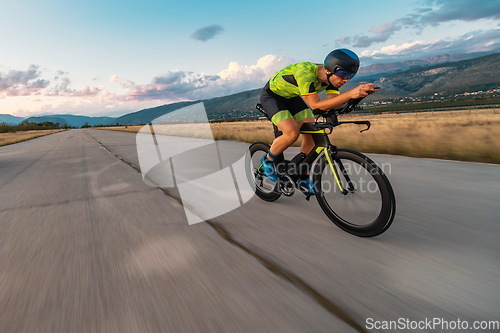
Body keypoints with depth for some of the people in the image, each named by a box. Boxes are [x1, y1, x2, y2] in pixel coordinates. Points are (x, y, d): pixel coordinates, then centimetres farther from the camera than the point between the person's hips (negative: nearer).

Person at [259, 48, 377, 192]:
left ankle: (302, 177, 8)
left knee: (311, 134, -7)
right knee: (292, 133, -27)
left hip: (292, 97, 7)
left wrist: (361, 91, -33)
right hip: (272, 95, -7)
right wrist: (350, 94, -47)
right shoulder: (306, 72, -36)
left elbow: (334, 100, -20)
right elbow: (316, 105, -40)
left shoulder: (331, 76, -14)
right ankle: (268, 160, 0)